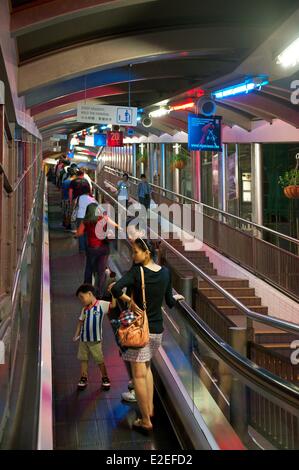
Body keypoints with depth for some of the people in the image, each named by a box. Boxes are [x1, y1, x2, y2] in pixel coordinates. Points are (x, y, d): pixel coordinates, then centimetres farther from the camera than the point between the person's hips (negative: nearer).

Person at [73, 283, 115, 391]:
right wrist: (76, 335, 9)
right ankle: (84, 378, 22)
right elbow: (81, 322, 12)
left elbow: (113, 305, -20)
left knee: (100, 359, 5)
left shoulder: (101, 304, -9)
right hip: (84, 339, 5)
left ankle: (105, 378, 21)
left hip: (96, 339, -5)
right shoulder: (85, 309, 6)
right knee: (83, 359, 10)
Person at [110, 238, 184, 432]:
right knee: (146, 366, 26)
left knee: (139, 374, 2)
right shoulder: (165, 272, 1)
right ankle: (150, 409, 27)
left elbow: (116, 289, -30)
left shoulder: (137, 272, -15)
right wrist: (177, 297, 29)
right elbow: (170, 302, 8)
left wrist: (130, 301, -15)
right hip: (157, 329, 6)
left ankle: (146, 421, 7)